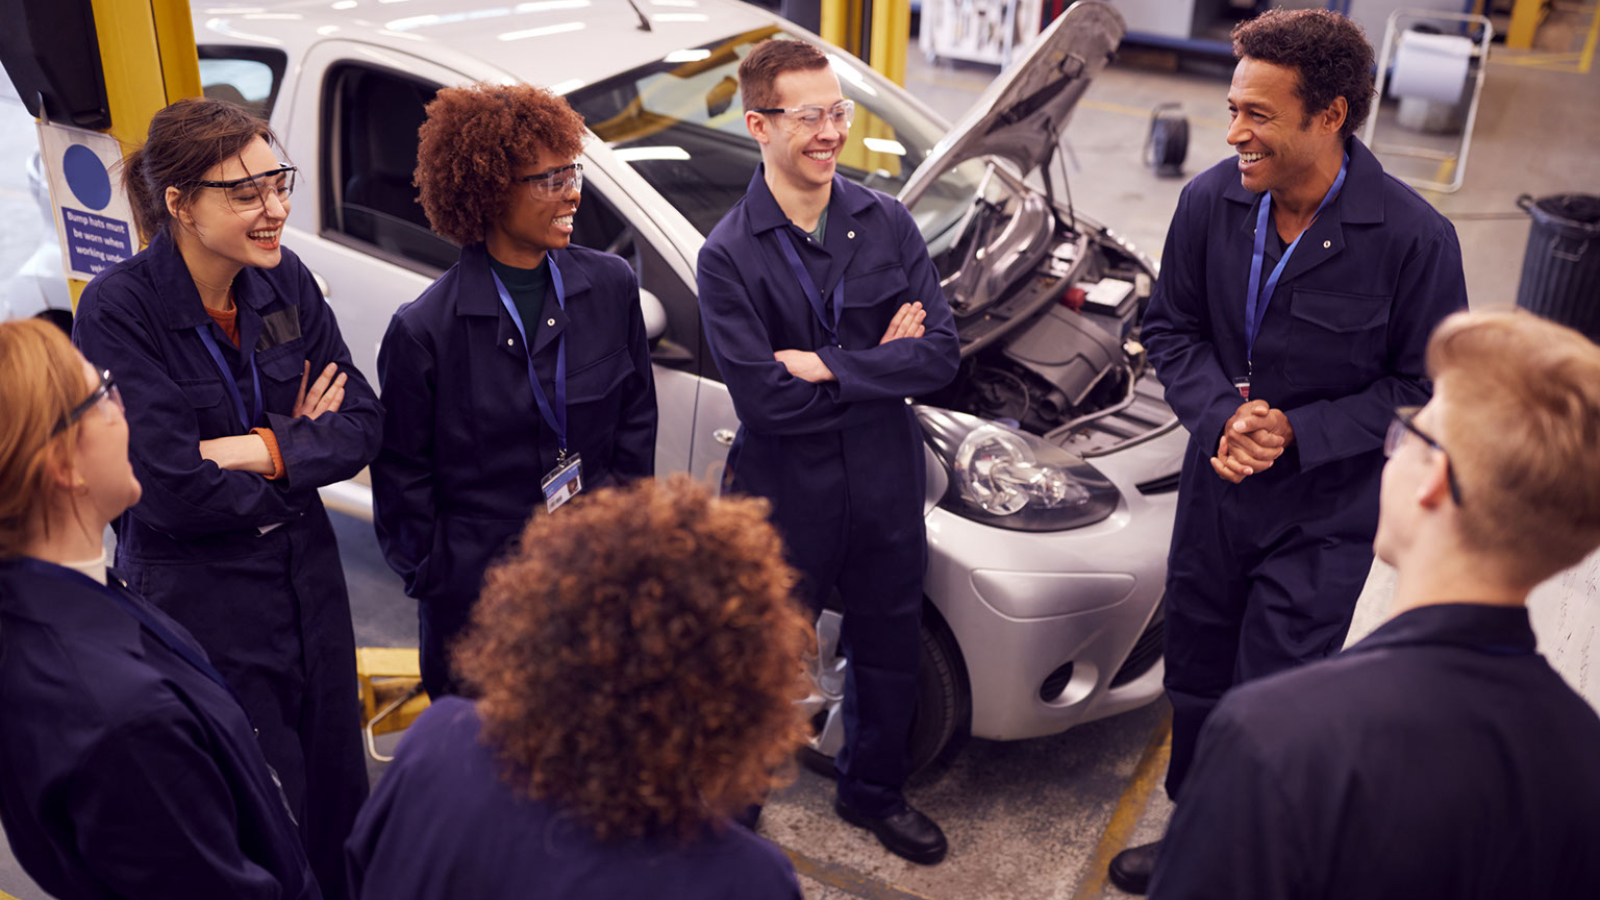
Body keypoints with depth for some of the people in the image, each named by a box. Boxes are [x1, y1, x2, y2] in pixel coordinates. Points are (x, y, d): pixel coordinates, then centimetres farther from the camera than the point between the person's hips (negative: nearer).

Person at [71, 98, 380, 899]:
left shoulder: (284, 279, -3)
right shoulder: (117, 309, -19)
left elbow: (363, 425, -5)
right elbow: (170, 487, -23)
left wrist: (254, 450, -19)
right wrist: (302, 444, -12)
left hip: (308, 583, 5)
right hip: (197, 601, -5)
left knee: (337, 790, 18)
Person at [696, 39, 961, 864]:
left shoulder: (887, 224, -3)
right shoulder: (729, 256, -15)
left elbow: (940, 354, -10)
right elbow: (764, 400, -23)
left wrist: (827, 365, -19)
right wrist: (877, 364, -16)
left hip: (885, 488, 4)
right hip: (783, 496, -4)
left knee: (888, 652, 21)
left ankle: (874, 794, 46)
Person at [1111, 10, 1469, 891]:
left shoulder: (1412, 238, -19)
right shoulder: (1212, 200, -9)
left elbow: (1425, 388, -11)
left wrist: (1297, 435, -20)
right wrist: (1220, 413, -14)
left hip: (1322, 517, -4)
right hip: (1213, 490, 4)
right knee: (1195, 686, 19)